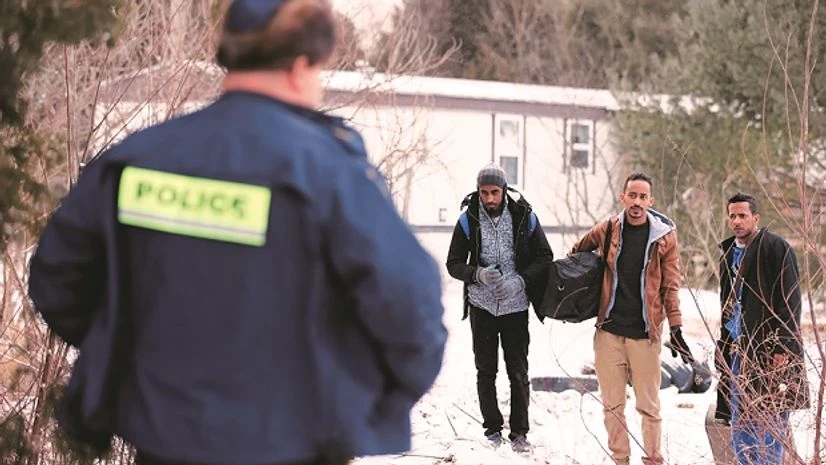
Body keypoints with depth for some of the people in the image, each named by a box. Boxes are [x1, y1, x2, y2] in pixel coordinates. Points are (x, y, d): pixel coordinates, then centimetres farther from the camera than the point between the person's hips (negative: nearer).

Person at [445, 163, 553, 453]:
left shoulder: (524, 217, -6)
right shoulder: (468, 220, -5)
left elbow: (545, 257, -1)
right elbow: (453, 263, -2)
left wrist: (520, 281, -17)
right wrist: (478, 274, -22)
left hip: (515, 306, -1)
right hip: (482, 305, 1)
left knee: (518, 371, 2)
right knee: (486, 370, 8)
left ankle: (519, 433, 11)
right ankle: (492, 430, 19)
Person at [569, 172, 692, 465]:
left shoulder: (664, 236, -2)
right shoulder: (606, 230, 3)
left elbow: (670, 287, 0)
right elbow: (577, 253, 22)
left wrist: (676, 329, -6)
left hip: (645, 333, -2)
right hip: (609, 331, 2)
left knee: (649, 405, 3)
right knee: (612, 405, 7)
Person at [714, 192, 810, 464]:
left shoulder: (776, 247, -8)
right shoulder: (730, 252, 16)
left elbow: (790, 300, -13)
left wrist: (782, 348, -18)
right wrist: (725, 347, 16)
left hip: (770, 352, -8)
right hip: (739, 353, 8)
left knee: (768, 424, -6)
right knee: (740, 429, 11)